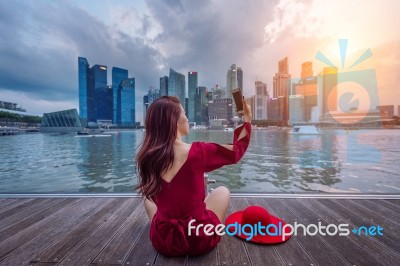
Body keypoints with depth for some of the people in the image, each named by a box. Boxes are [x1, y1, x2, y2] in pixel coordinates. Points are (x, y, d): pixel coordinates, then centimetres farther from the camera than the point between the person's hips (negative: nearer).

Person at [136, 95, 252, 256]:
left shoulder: (145, 157, -12)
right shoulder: (197, 151, -23)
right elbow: (236, 152, -5)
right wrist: (247, 120, 7)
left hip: (162, 240, 4)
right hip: (200, 239, -2)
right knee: (222, 191, 22)